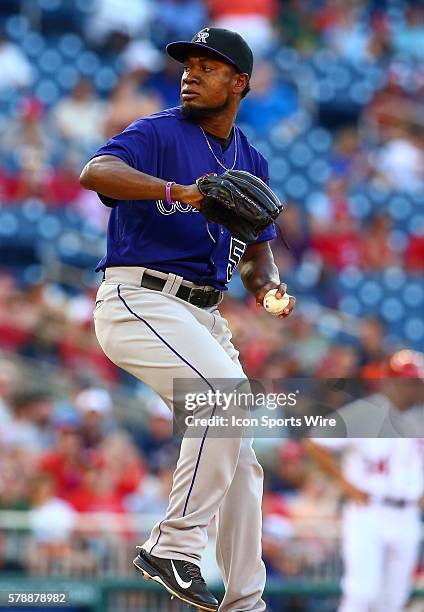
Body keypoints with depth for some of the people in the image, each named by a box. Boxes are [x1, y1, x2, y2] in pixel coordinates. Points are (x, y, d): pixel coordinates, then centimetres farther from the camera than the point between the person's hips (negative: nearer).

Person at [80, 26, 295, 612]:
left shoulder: (251, 162, 16)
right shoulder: (158, 134, -6)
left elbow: (256, 252, 20)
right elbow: (96, 172, -26)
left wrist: (266, 284, -4)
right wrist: (179, 192, -40)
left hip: (204, 315, 8)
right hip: (137, 300, -8)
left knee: (240, 458, 8)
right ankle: (172, 548, -21)